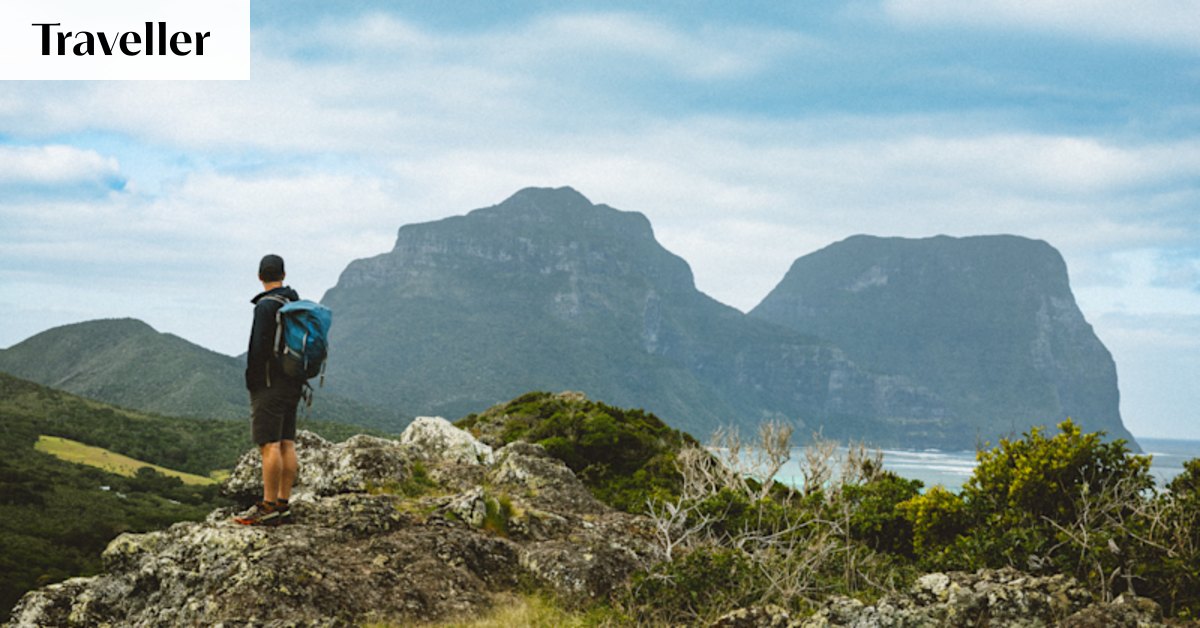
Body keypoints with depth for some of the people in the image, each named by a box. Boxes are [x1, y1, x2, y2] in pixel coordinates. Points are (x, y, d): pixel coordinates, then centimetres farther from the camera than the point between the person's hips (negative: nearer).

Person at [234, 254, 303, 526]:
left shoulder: (266, 306, -13)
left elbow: (259, 347, -18)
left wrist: (252, 381, -10)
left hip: (269, 384, -9)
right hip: (293, 384, 9)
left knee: (270, 445, -8)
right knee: (287, 444, 9)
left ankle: (268, 507, -9)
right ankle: (283, 505, 11)